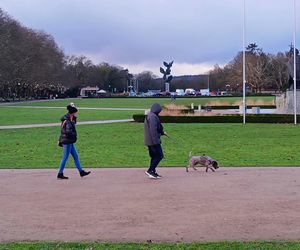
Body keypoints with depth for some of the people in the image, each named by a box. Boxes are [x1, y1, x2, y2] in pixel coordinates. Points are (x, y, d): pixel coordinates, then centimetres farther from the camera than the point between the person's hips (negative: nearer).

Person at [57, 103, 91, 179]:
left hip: (70, 142, 10)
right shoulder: (68, 121, -20)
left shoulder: (71, 120, 9)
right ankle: (60, 174, 6)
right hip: (67, 141, -10)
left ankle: (81, 171, 18)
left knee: (76, 156, 12)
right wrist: (74, 135, -12)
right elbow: (68, 131, -27)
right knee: (65, 158, -2)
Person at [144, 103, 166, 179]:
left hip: (149, 141, 10)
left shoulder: (149, 116, 17)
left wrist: (162, 132, 27)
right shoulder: (153, 117, -16)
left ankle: (153, 172, 18)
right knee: (159, 155, -5)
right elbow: (153, 130, -23)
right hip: (153, 141, -10)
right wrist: (155, 141, -23)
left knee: (154, 156, 15)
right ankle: (150, 170, -5)